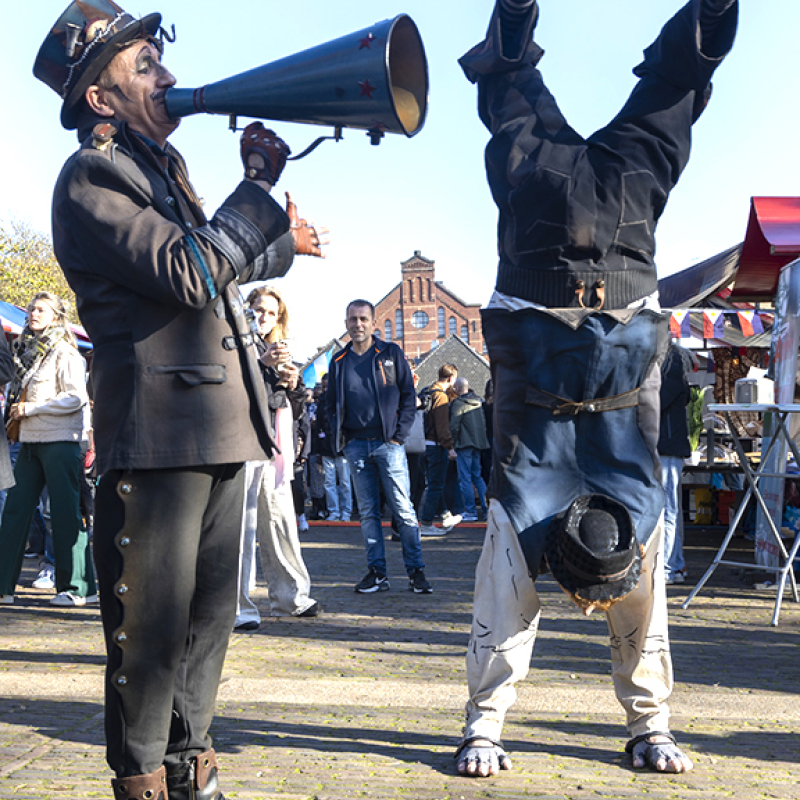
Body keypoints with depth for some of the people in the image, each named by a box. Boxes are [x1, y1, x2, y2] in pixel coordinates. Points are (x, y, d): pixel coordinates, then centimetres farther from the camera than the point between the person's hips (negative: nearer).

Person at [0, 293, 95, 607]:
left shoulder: (64, 352, -7)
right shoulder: (26, 349, 15)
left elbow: (77, 397, -15)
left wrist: (30, 408, -14)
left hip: (60, 441, -7)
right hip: (30, 441, 8)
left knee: (65, 512, -4)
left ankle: (79, 588, 3)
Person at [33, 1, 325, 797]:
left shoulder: (159, 168, 21)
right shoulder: (91, 177, -7)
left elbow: (222, 268, 32)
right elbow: (189, 273, -20)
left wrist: (285, 243, 21)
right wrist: (259, 183, -12)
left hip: (218, 425, 9)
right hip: (158, 428, -9)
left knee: (210, 610, 15)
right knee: (152, 625, -2)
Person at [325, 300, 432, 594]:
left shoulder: (391, 354, 3)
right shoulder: (339, 361, 12)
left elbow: (408, 395, 2)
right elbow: (331, 403, 19)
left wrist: (399, 435, -6)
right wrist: (339, 436, 5)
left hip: (387, 442, -3)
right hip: (355, 445, 3)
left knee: (403, 509, -5)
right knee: (367, 511, 5)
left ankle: (416, 571, 1)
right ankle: (377, 572, 10)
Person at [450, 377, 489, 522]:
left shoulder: (458, 404, -12)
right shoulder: (478, 402, 10)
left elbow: (454, 427, -14)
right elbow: (484, 423, 16)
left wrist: (452, 444, -4)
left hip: (464, 444, -7)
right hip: (478, 443, 7)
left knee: (465, 477, -2)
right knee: (477, 476, 14)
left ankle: (470, 511, -2)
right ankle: (486, 509, 9)